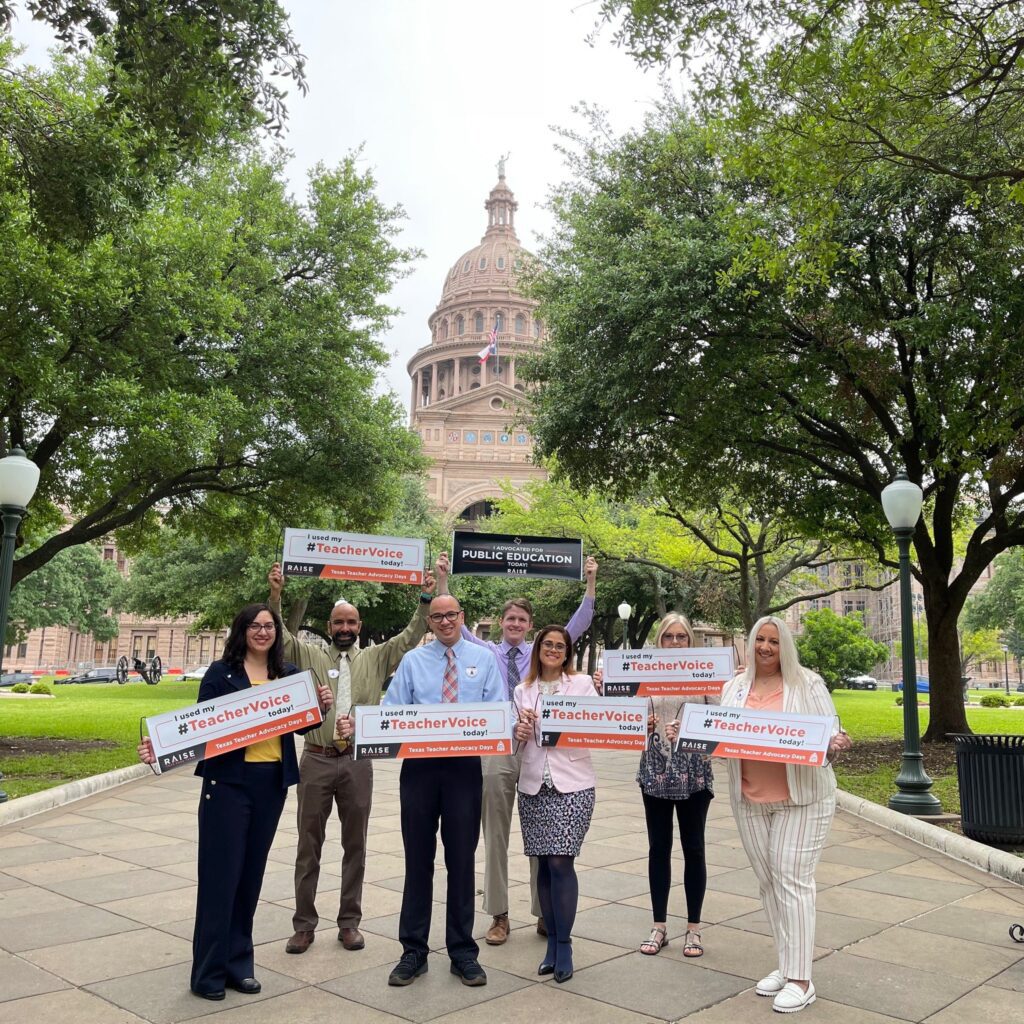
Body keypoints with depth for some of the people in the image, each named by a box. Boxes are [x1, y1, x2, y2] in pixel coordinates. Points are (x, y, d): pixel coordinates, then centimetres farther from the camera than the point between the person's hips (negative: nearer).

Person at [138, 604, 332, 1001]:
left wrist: (322, 707, -8)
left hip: (273, 784, 4)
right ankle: (209, 970, 13)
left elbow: (300, 724, 11)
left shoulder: (289, 673, 6)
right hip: (229, 782, -4)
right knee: (220, 873, 0)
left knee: (251, 872, 12)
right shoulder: (221, 673, -4)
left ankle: (238, 963, 24)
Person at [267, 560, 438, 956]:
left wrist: (426, 599, -10)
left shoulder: (376, 659, 8)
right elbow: (279, 636, -4)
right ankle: (304, 924, 18)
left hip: (358, 762, 1)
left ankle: (349, 922, 21)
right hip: (317, 760, -1)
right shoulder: (310, 656, 6)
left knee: (355, 845, 9)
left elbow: (410, 637, 2)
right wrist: (275, 595, -18)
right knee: (309, 845, 7)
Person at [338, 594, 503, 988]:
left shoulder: (484, 659, 6)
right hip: (419, 766, 1)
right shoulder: (412, 661, 7)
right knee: (418, 860, 8)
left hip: (465, 767, -1)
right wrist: (357, 726, -18)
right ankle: (413, 951, 20)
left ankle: (463, 952, 20)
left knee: (461, 859, 7)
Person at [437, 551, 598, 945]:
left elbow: (577, 625, 2)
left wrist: (591, 583, -8)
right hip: (496, 749, 0)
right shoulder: (486, 653, 6)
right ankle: (499, 916, 17)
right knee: (496, 836, 6)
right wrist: (442, 580, -9)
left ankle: (545, 913, 19)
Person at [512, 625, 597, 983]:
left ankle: (563, 946, 3)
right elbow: (517, 739, 12)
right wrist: (519, 732, -9)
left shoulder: (582, 684, 4)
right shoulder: (523, 691, 11)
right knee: (543, 864, 6)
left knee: (561, 862, -9)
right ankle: (553, 942, 19)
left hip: (572, 784, -3)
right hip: (533, 785, 3)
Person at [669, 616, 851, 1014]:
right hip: (750, 800, 4)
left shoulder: (807, 683, -3)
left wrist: (834, 745, -24)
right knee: (767, 881, 10)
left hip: (802, 798, -4)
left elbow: (830, 734, -3)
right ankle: (786, 965, 23)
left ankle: (800, 979, 2)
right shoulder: (734, 687, 8)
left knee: (792, 880, -5)